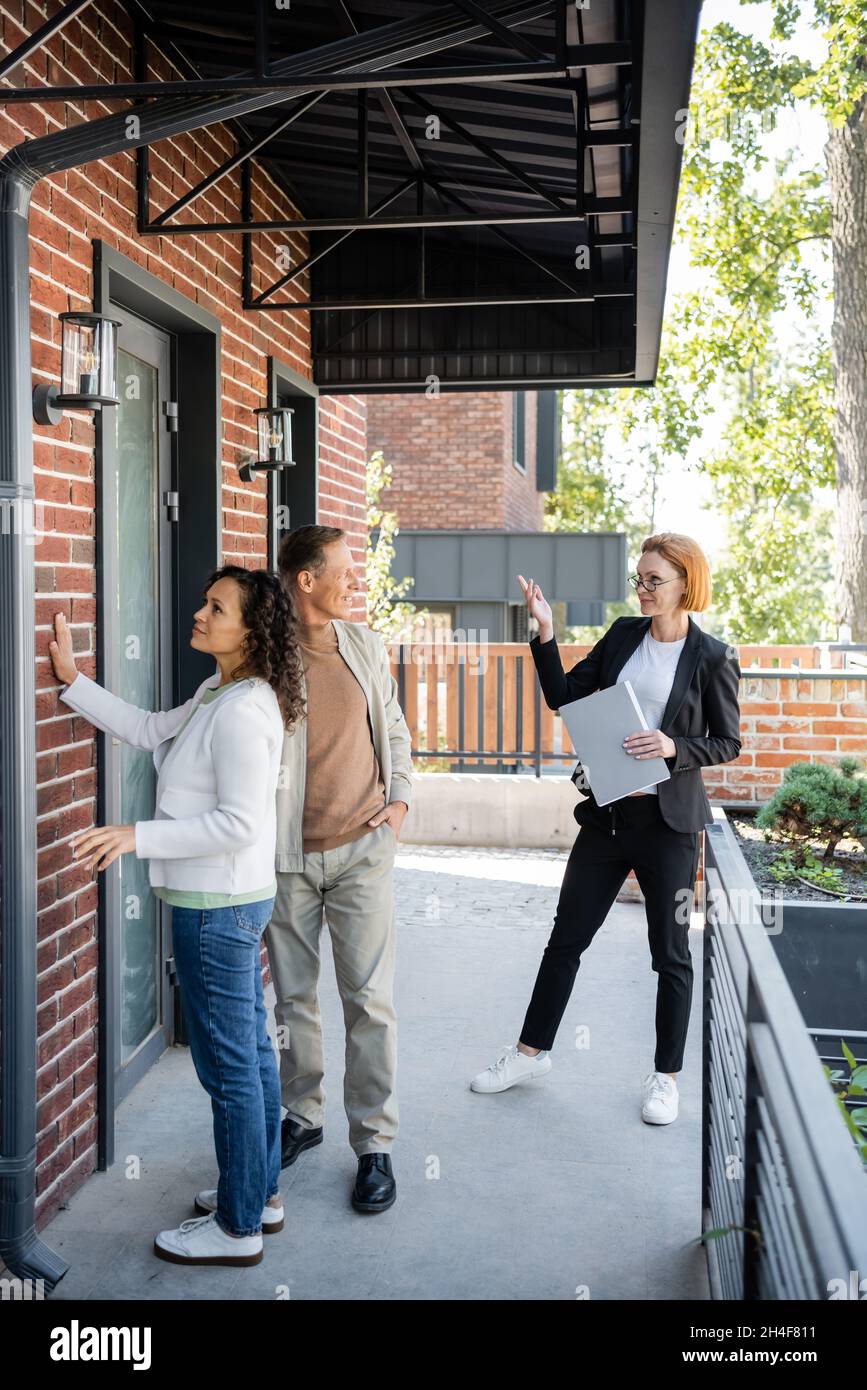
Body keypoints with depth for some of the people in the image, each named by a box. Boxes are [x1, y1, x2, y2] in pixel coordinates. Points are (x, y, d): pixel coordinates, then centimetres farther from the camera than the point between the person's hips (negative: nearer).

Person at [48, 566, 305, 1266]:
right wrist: (72, 679, 11)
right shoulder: (218, 696, 10)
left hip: (218, 908, -10)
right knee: (252, 1050, 18)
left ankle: (237, 1228, 15)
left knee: (229, 1066, 1)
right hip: (233, 901, 10)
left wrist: (138, 835, -22)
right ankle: (260, 1194, 33)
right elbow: (148, 729, 16)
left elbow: (238, 822, -25)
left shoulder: (242, 711, -22)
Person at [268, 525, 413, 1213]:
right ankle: (303, 1117, 31)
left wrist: (400, 798, 4)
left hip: (363, 849, 2)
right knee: (292, 996, 12)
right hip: (289, 855, -2)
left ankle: (375, 1142, 11)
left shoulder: (366, 645, 5)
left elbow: (395, 727, 17)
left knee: (370, 998, 1)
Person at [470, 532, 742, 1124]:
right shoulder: (624, 635, 5)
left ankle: (666, 1076, 24)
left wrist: (674, 747, -20)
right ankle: (531, 1052, 27)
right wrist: (545, 634, -5)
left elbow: (728, 742, -3)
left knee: (671, 953, 8)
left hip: (667, 820, -4)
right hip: (607, 813, 5)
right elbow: (564, 695, 6)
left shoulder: (713, 658, -7)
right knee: (566, 938, 12)